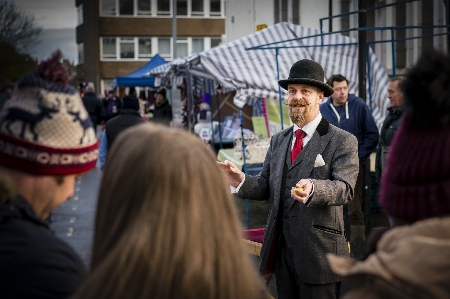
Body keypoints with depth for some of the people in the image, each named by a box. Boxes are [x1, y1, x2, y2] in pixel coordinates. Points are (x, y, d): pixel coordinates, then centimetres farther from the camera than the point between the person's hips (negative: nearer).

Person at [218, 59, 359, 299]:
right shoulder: (278, 141, 14)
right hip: (281, 250, 6)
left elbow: (344, 188, -19)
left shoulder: (342, 141, -6)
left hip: (319, 253, -6)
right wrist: (241, 181, -10)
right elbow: (266, 186, 11)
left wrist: (313, 189, -40)